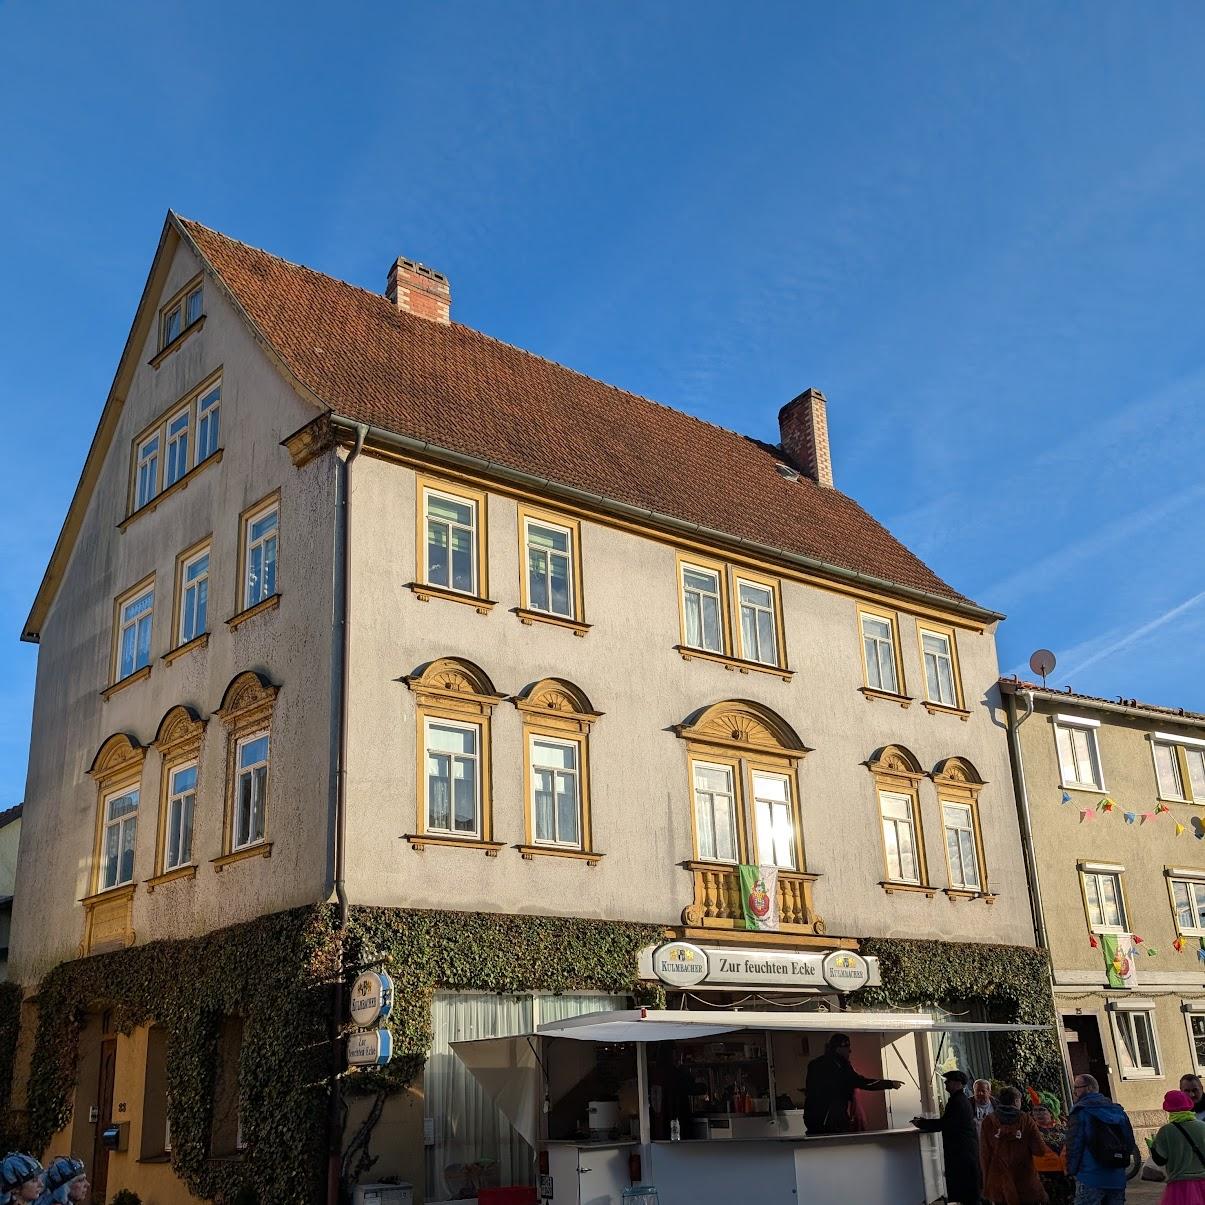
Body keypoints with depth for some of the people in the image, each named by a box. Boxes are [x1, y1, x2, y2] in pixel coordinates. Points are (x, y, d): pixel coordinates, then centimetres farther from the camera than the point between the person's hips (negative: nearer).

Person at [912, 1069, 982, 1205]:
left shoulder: (957, 1102, -18)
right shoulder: (962, 1099, 16)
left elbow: (942, 1124, -21)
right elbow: (946, 1122, 17)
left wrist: (920, 1124, -10)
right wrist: (923, 1121, 10)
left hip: (961, 1152, -10)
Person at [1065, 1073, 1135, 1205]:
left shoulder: (1080, 1111, -7)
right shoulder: (1118, 1110, 14)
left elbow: (1074, 1145, -12)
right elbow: (1130, 1143, 15)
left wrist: (1071, 1171, -2)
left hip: (1090, 1179, -7)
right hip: (1118, 1179, 7)